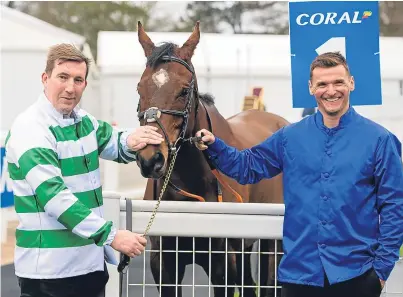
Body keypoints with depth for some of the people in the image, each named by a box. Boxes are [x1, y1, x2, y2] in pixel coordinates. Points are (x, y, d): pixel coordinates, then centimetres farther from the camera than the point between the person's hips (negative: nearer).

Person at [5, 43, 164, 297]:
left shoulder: (84, 119, 9)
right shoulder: (30, 129, -15)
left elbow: (113, 145, 25)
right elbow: (54, 196, -24)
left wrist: (130, 141, -2)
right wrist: (111, 235, -27)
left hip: (92, 261, 8)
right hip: (49, 268, -8)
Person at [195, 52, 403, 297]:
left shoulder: (378, 140, -3)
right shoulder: (291, 137, 6)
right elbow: (247, 167, 16)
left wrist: (382, 266, -6)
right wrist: (214, 146, -1)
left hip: (354, 273, -2)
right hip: (299, 271, 3)